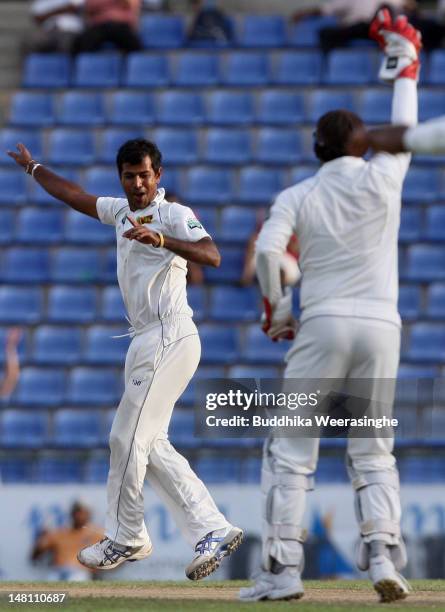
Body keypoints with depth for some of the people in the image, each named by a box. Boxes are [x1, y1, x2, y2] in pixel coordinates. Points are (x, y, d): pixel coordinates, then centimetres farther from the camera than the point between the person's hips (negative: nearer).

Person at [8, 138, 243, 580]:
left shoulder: (174, 215, -8)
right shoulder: (122, 211, 17)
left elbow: (212, 256, -26)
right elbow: (75, 196, 34)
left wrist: (161, 240, -39)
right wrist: (33, 168, 45)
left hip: (168, 338, -9)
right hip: (145, 340, 9)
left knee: (128, 437, -8)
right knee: (149, 444, 7)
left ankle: (125, 539, 4)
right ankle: (212, 530, 5)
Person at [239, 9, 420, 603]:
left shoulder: (298, 196, 3)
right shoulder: (381, 177, 4)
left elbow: (267, 251, -11)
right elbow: (404, 124, 20)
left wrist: (276, 310, 4)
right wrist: (405, 59, 33)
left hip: (323, 324, -2)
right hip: (381, 324, 2)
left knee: (292, 448, 2)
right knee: (372, 452, 11)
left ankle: (284, 568, -6)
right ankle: (383, 552, -7)